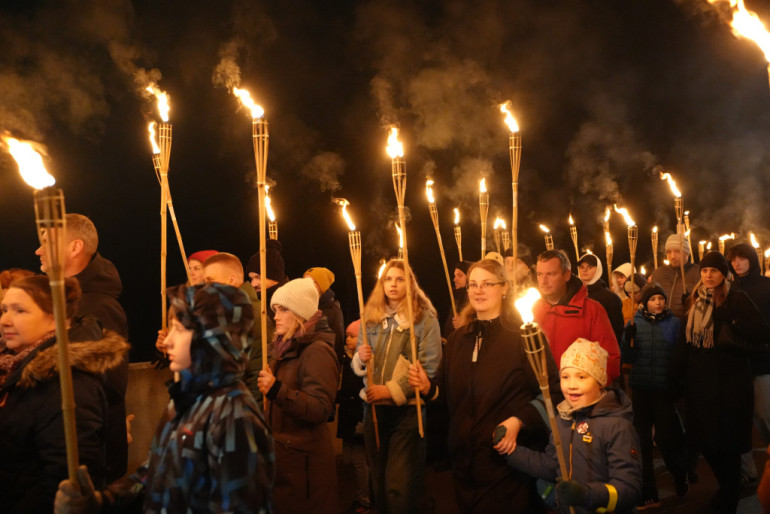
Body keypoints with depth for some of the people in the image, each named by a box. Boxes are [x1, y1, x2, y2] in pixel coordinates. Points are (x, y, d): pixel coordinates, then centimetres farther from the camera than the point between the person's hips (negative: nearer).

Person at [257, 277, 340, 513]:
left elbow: (321, 409, -25)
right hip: (280, 453, 9)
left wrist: (277, 390, -33)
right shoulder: (284, 348, 14)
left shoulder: (318, 351, -16)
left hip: (304, 459, -9)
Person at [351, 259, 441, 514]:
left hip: (407, 408, -5)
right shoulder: (370, 317, 8)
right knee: (378, 480, 14)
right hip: (374, 407, 5)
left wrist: (392, 390, -19)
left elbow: (430, 368, -15)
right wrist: (360, 359, -11)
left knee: (400, 486, -4)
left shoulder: (425, 318, -7)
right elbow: (358, 365, 12)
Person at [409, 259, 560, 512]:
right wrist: (428, 387, -3)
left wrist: (519, 421, -23)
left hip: (509, 461, -6)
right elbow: (447, 391, 17)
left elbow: (552, 393, -14)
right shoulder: (458, 339, 10)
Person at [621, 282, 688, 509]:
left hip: (664, 388, -2)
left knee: (665, 437, 0)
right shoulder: (635, 324, 2)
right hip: (640, 388, 2)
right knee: (642, 441, 3)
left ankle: (680, 474, 31)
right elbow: (627, 358, -1)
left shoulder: (674, 323, -1)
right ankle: (648, 494, 11)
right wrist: (628, 339, -17)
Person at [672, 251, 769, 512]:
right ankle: (728, 488, 33)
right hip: (700, 383, 5)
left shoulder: (738, 299, -6)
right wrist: (678, 375, 10)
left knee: (728, 441, 2)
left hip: (730, 383, -5)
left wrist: (730, 322, -24)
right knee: (704, 438, 10)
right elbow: (684, 342, 13)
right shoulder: (695, 301, 10)